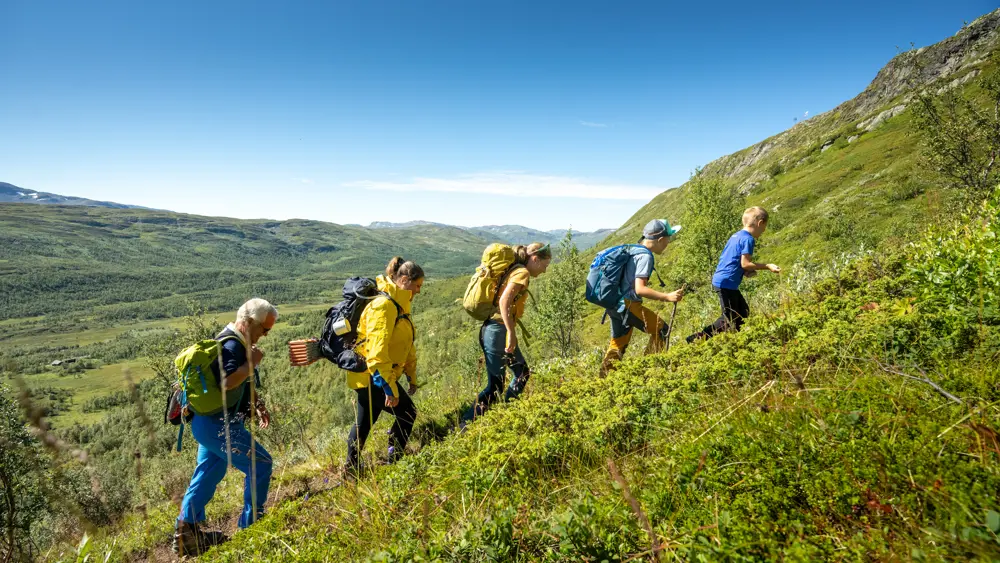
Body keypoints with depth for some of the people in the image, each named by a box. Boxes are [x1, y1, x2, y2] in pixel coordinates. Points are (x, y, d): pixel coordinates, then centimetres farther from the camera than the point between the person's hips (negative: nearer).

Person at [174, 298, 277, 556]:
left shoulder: (236, 343, 14)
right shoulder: (232, 345, -19)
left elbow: (242, 385, 24)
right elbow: (228, 382, -34)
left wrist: (258, 405, 16)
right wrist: (252, 362, -21)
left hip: (211, 423, 10)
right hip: (218, 425, -10)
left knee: (206, 476, 17)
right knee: (261, 463, -1)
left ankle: (186, 533, 26)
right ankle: (250, 526, 11)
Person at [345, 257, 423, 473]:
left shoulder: (399, 305, 11)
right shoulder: (383, 305, -21)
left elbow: (406, 345, 17)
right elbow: (377, 351, -28)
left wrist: (412, 377, 17)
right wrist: (389, 387, -27)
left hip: (369, 377, 10)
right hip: (373, 376, -10)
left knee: (365, 421, 18)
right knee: (407, 413, 0)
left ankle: (352, 469, 31)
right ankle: (394, 462, 12)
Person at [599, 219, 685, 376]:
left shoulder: (633, 251, 14)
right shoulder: (646, 256, -14)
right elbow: (639, 289, -24)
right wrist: (667, 297, -26)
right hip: (628, 305, -9)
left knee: (618, 343, 17)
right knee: (661, 329, 4)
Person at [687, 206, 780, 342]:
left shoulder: (736, 235, 15)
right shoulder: (748, 239, -13)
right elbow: (745, 263, -18)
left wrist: (746, 272, 13)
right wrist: (767, 266, -9)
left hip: (721, 281, 10)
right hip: (727, 283, -10)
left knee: (743, 312, 18)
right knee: (730, 319, -2)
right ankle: (696, 339, -4)